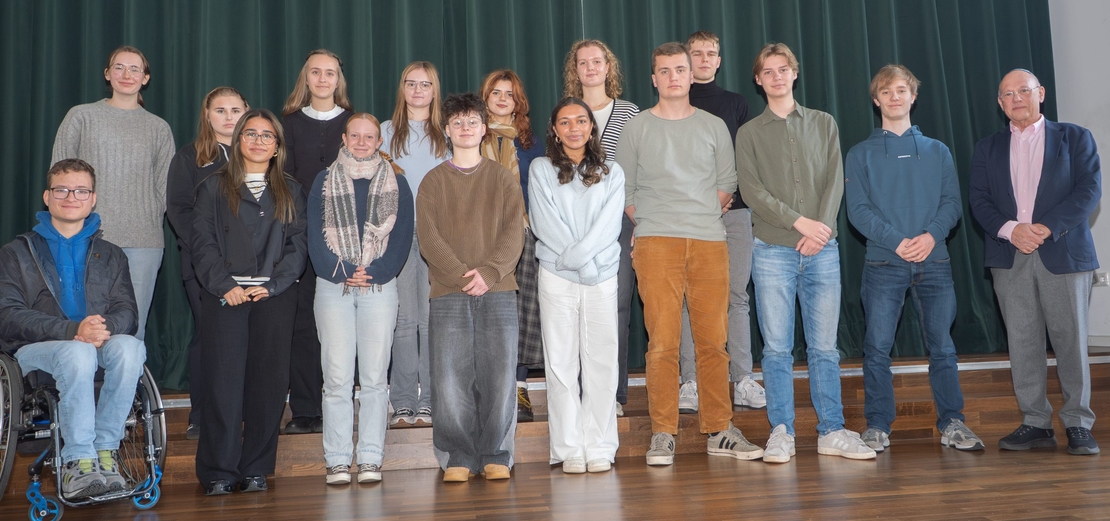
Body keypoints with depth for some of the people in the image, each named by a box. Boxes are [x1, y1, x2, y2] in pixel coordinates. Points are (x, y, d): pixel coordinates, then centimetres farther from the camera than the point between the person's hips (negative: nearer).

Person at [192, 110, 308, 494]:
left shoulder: (291, 192, 15)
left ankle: (256, 469, 9)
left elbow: (298, 245, 7)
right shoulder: (214, 188, 12)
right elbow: (202, 243, 3)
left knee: (268, 381, 1)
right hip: (224, 296, -1)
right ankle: (219, 472, 0)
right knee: (223, 379, -6)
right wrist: (224, 285, -11)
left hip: (275, 298, 1)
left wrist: (272, 284, -7)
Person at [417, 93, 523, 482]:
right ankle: (458, 457, 7)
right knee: (450, 377, -4)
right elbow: (428, 236, 1)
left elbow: (513, 233, 3)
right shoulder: (433, 181, 11)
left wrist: (489, 272, -13)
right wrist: (461, 275, -12)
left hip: (497, 291, 0)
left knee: (498, 374, -2)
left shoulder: (503, 178, 12)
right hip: (448, 293, 0)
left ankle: (496, 456, 8)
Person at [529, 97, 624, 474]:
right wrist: (582, 261, -11)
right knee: (561, 361, -1)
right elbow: (544, 223, -3)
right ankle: (569, 450, 4)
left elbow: (609, 224, -1)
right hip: (557, 276, -1)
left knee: (601, 361, 0)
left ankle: (599, 448, 6)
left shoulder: (611, 172, 12)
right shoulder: (541, 169, 8)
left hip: (602, 276, 1)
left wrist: (579, 254, -15)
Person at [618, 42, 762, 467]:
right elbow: (623, 189, 12)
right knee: (663, 341, -7)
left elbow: (728, 181, 17)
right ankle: (662, 436, -1)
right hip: (656, 242, -2)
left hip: (710, 241, 2)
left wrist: (705, 214, 7)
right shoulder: (636, 129, 10)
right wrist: (650, 224, 6)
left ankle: (719, 431, 10)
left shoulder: (713, 126, 15)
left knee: (713, 340, 2)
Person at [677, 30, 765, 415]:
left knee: (737, 295, 1)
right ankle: (690, 382, 1)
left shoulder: (736, 104, 17)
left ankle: (743, 380, 4)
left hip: (734, 210, 2)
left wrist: (731, 193, 0)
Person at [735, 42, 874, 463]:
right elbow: (751, 190, -3)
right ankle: (781, 433, 6)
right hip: (772, 251, -1)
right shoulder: (749, 133, 9)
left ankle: (832, 431, 10)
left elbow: (835, 180, 5)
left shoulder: (823, 124, 14)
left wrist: (822, 228, -11)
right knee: (777, 348, 0)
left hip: (822, 250, 1)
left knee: (824, 347, 3)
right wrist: (799, 222, -13)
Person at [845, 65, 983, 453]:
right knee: (877, 348, -3)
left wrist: (931, 235, -14)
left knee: (942, 346, 3)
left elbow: (952, 203, 5)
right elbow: (858, 210, -2)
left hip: (934, 261, 2)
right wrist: (896, 241, -16)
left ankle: (952, 423, 12)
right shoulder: (861, 154, 9)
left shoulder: (937, 151, 14)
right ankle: (877, 426, 5)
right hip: (883, 263, -1)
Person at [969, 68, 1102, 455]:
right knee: (1022, 342, 2)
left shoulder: (1074, 138, 10)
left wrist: (1047, 228, -15)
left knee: (1070, 340, -2)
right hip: (1010, 257, 2)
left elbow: (1089, 190, -2)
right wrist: (1011, 230, -13)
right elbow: (979, 200, 6)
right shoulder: (988, 148, 16)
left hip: (1063, 253, -2)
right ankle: (1036, 423, 8)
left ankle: (1078, 424, 8)